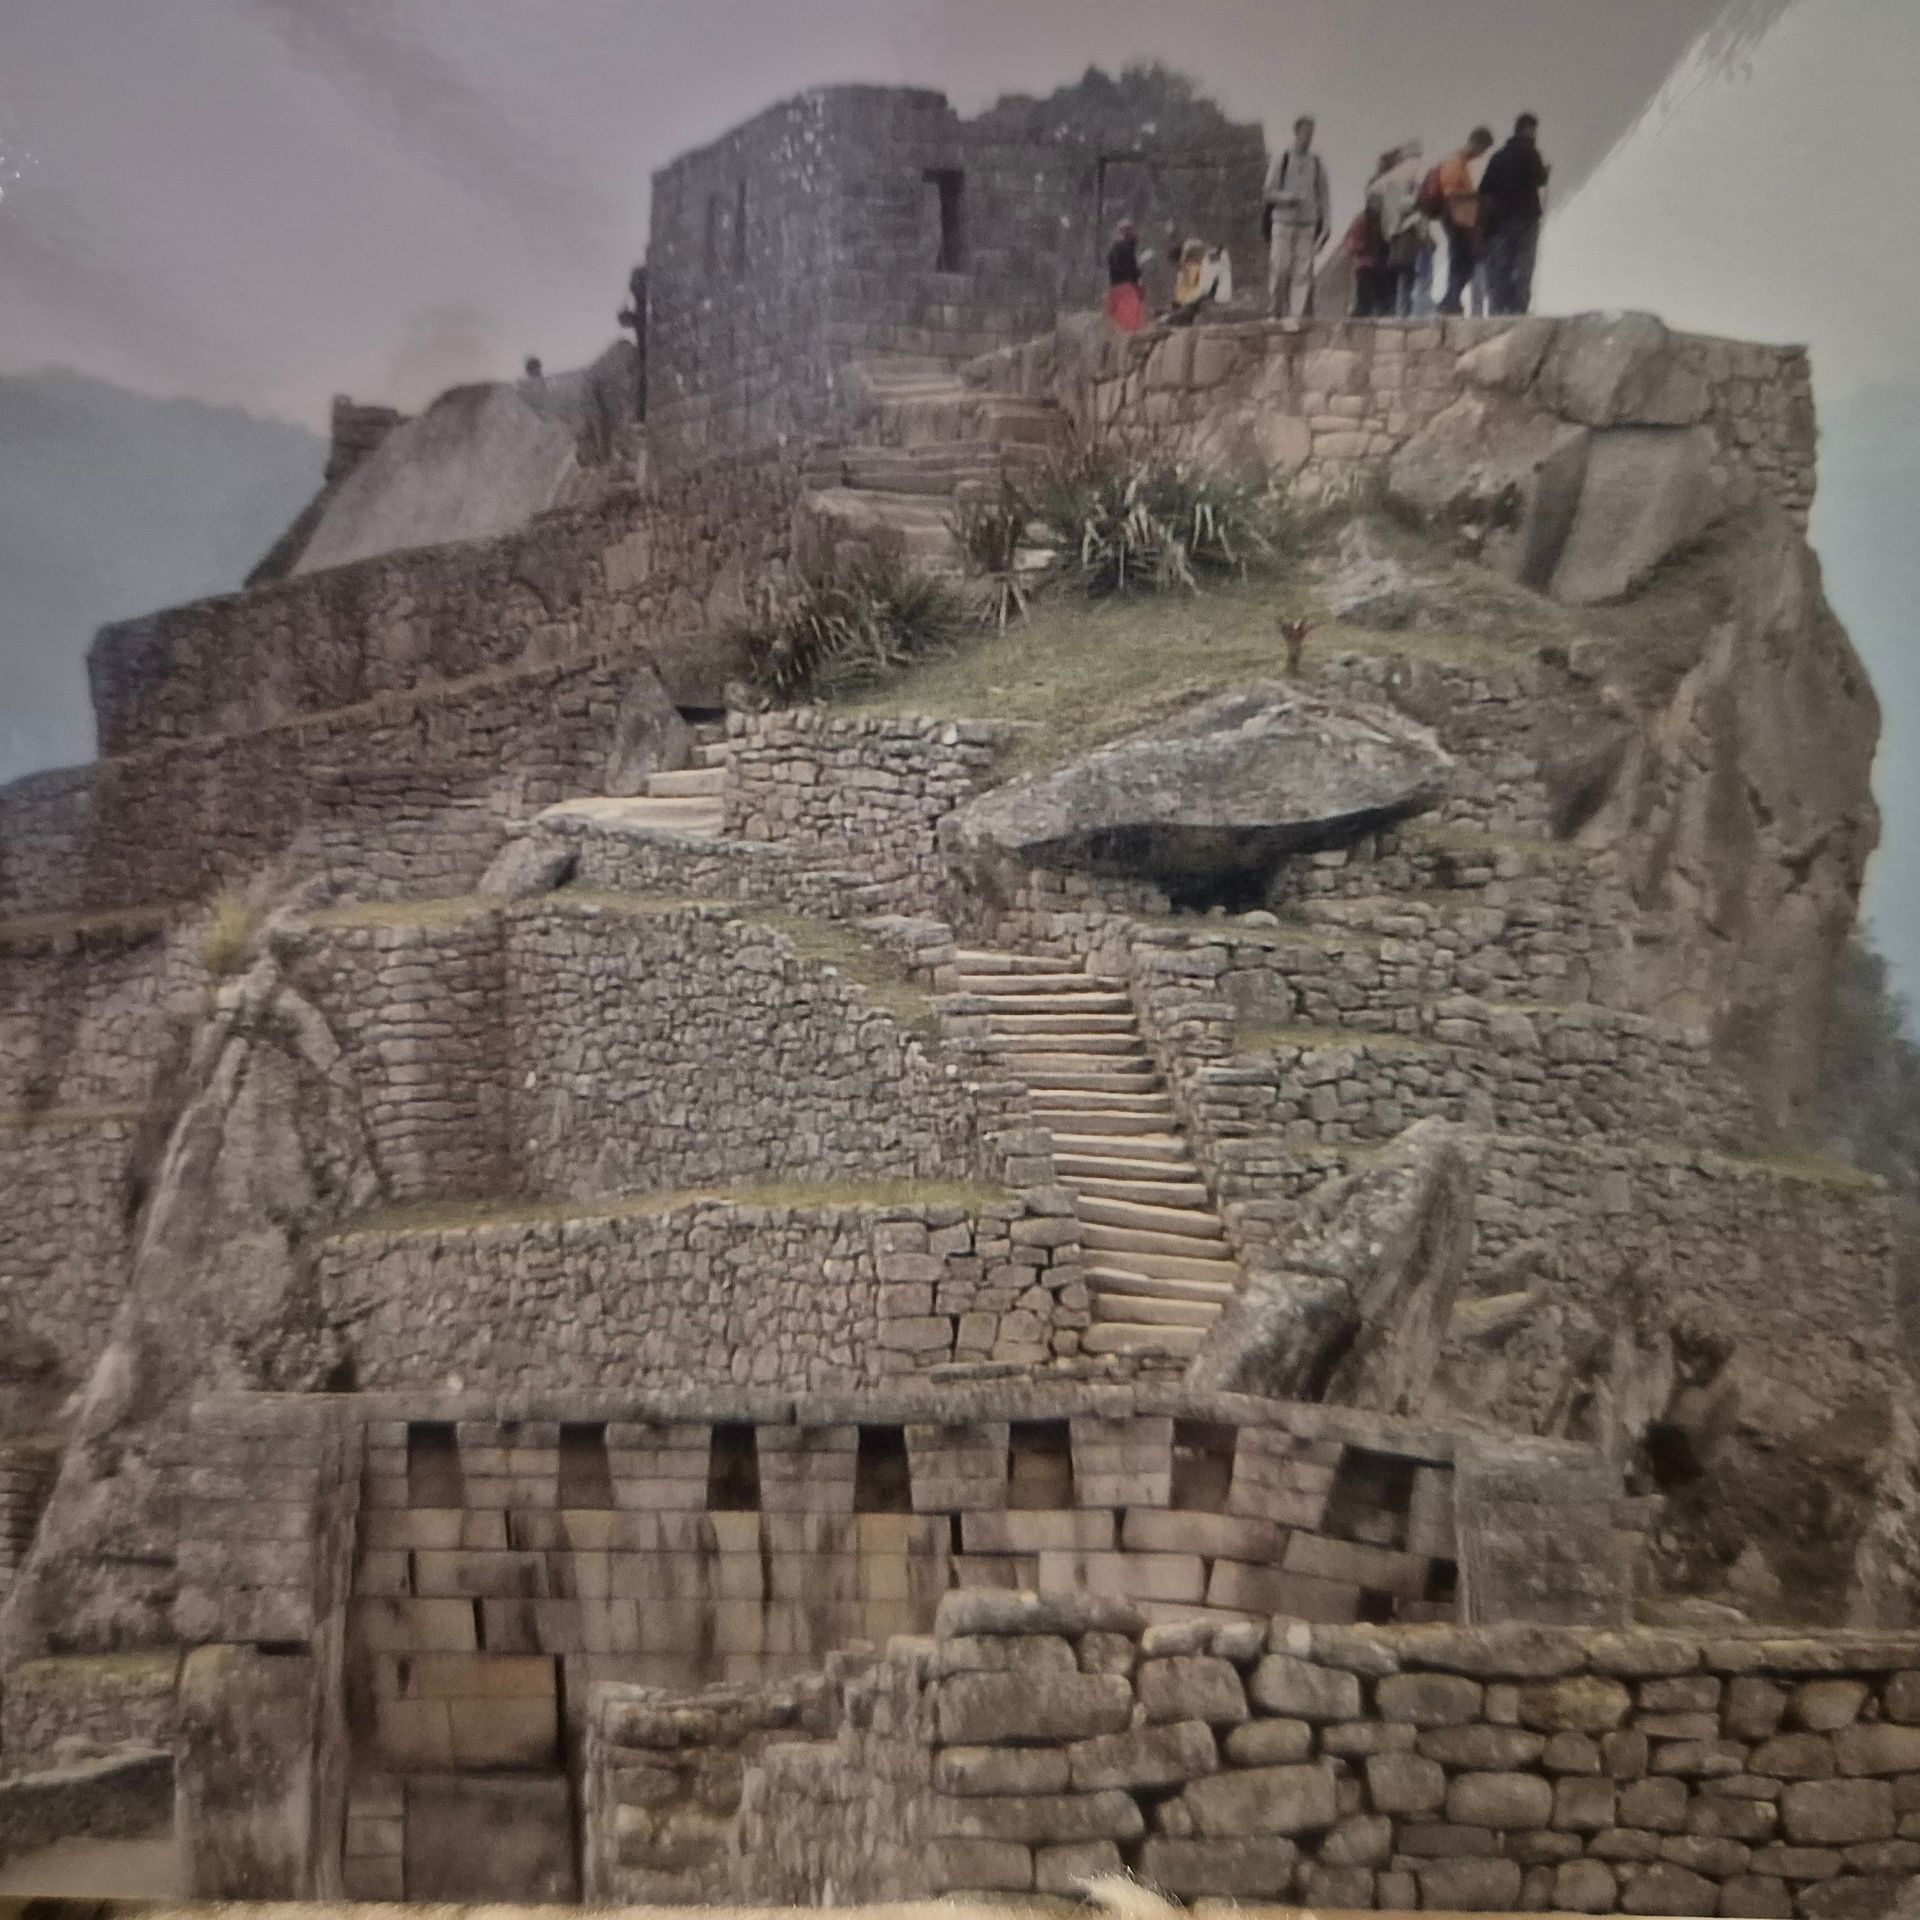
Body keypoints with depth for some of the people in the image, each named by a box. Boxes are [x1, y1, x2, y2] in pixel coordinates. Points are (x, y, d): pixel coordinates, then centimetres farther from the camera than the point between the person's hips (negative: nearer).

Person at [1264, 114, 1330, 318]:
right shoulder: (1281, 162, 4)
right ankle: (1276, 311, 1)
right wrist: (1289, 198, -15)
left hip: (1308, 224, 2)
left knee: (1304, 271, -7)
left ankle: (1301, 313, -7)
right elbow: (1269, 192, 3)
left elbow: (1324, 195, 12)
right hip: (1283, 222, -2)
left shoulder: (1318, 163, 11)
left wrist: (1326, 224, 3)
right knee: (1279, 267, -8)